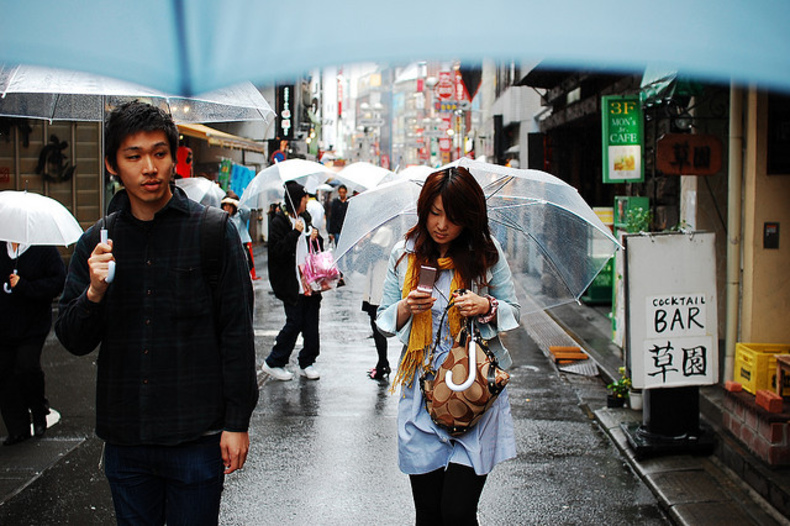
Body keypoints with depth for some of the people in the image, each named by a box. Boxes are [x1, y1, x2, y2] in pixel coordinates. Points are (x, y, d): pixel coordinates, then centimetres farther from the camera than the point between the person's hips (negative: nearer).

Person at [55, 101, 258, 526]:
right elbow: (73, 341, 6)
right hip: (125, 439, 4)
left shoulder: (213, 231, -4)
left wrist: (237, 423, -6)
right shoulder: (96, 242, 5)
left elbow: (237, 334, -4)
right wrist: (95, 293, -14)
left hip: (196, 439, -3)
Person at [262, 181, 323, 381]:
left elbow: (317, 249, 24)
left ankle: (307, 363, 17)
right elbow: (277, 251, -17)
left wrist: (316, 238, 2)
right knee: (295, 323, -4)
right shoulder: (279, 222, -7)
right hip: (291, 284, -7)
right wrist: (295, 233, -19)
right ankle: (273, 363, 10)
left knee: (311, 323, 6)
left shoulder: (305, 220, 15)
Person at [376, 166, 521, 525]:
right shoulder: (403, 254, 6)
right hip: (421, 391, 2)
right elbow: (384, 321, 11)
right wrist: (406, 309, -11)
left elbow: (514, 311, 7)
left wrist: (487, 306, -13)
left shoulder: (486, 252, 1)